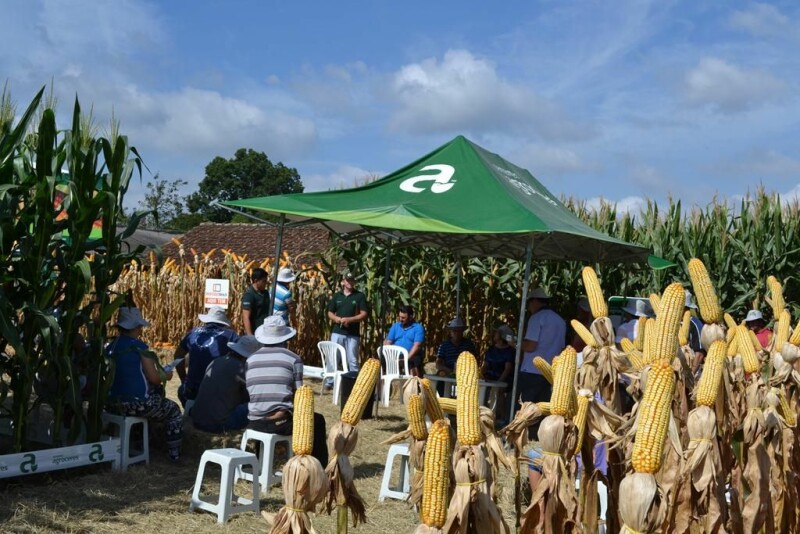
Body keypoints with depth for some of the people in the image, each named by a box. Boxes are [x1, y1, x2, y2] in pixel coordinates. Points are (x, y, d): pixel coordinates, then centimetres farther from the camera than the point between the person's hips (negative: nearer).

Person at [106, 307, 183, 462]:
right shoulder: (139, 347, -15)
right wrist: (166, 375, 6)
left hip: (112, 404, 7)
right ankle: (174, 454, 16)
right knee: (173, 411, 16)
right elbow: (154, 378, -15)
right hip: (136, 404, -7)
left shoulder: (111, 346, 4)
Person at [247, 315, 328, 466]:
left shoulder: (250, 360, 8)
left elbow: (250, 393, 14)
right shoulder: (293, 359, -3)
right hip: (282, 422, -4)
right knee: (317, 420, 23)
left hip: (254, 423, 4)